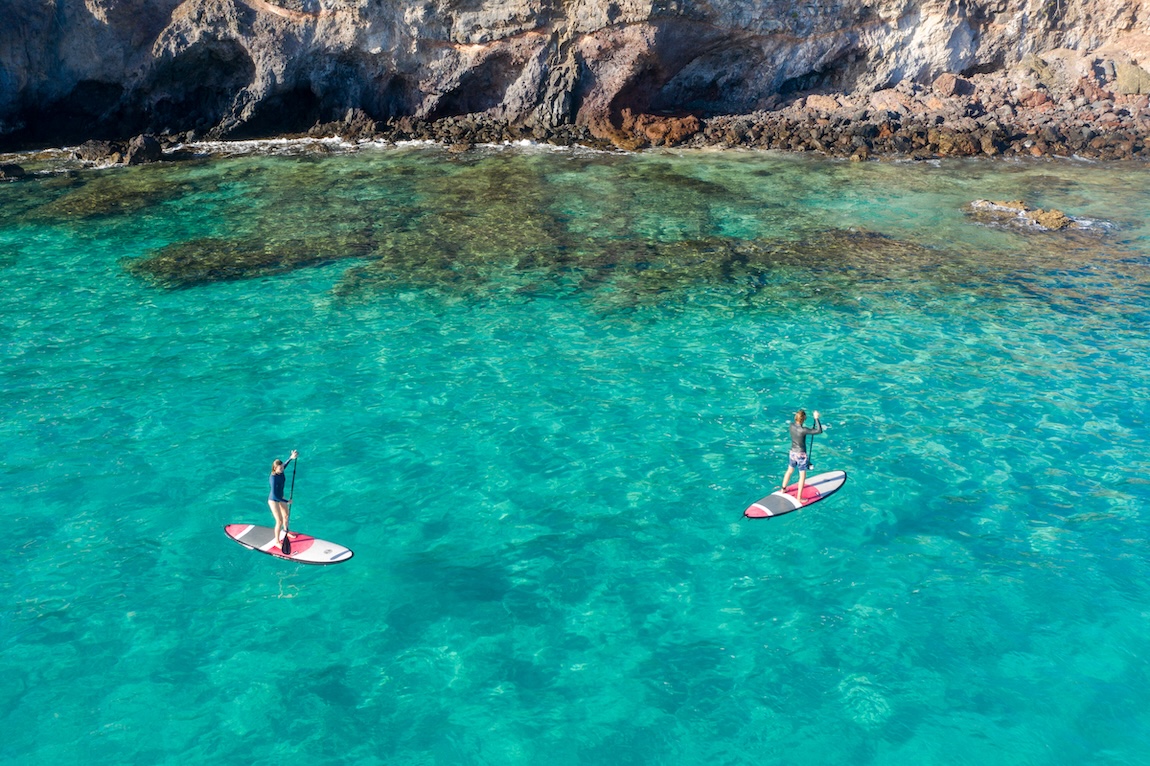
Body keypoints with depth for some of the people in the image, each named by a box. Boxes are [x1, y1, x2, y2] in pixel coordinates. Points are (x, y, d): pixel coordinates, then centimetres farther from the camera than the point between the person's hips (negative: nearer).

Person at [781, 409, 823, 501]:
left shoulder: (791, 425, -10)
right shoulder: (803, 430, -29)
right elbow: (819, 431, -29)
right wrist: (816, 418, -25)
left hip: (792, 453, 7)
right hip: (801, 455, -6)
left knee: (789, 471, 28)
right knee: (802, 476, 9)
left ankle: (783, 489, 45)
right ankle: (799, 498, 16)